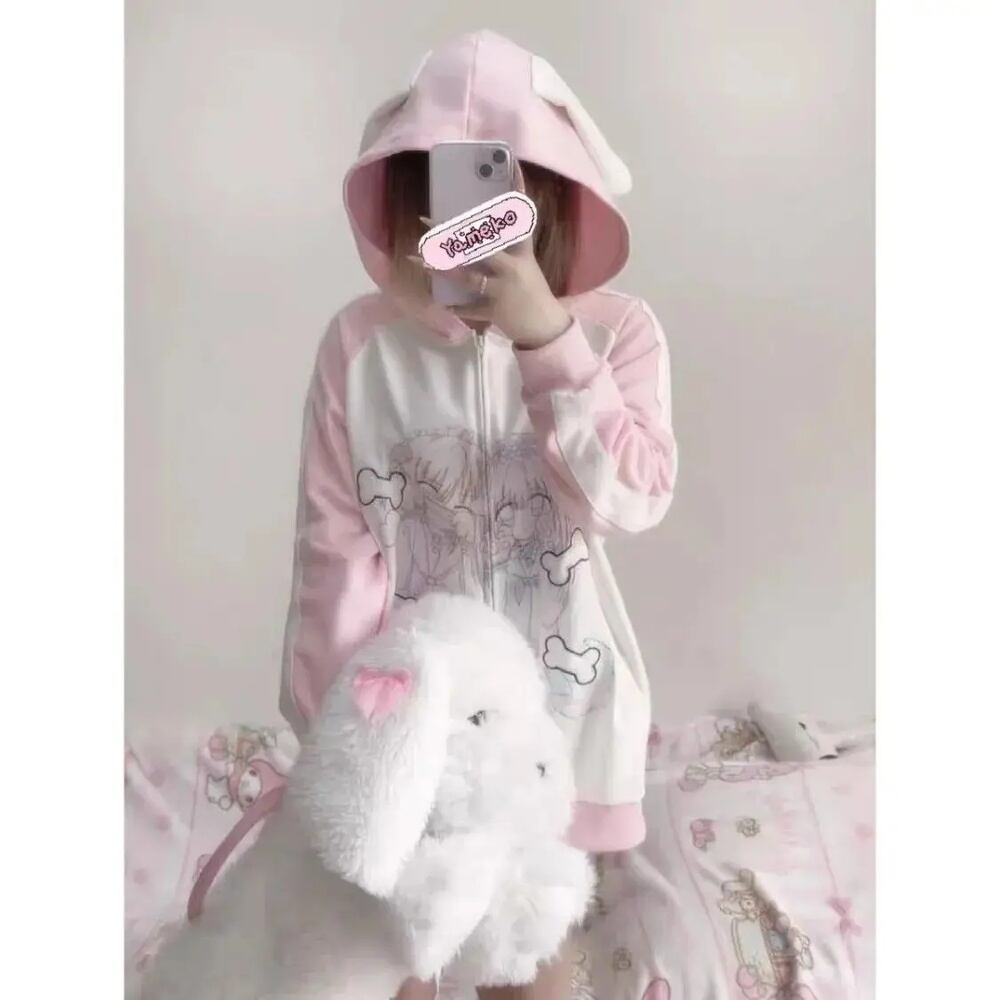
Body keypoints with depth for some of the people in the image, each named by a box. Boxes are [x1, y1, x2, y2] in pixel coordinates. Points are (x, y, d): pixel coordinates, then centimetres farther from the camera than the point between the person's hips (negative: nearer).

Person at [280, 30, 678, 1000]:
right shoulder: (360, 341, -10)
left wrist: (548, 337, -28)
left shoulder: (616, 332, -9)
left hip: (552, 694, 0)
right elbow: (336, 540, -8)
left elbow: (632, 499, -22)